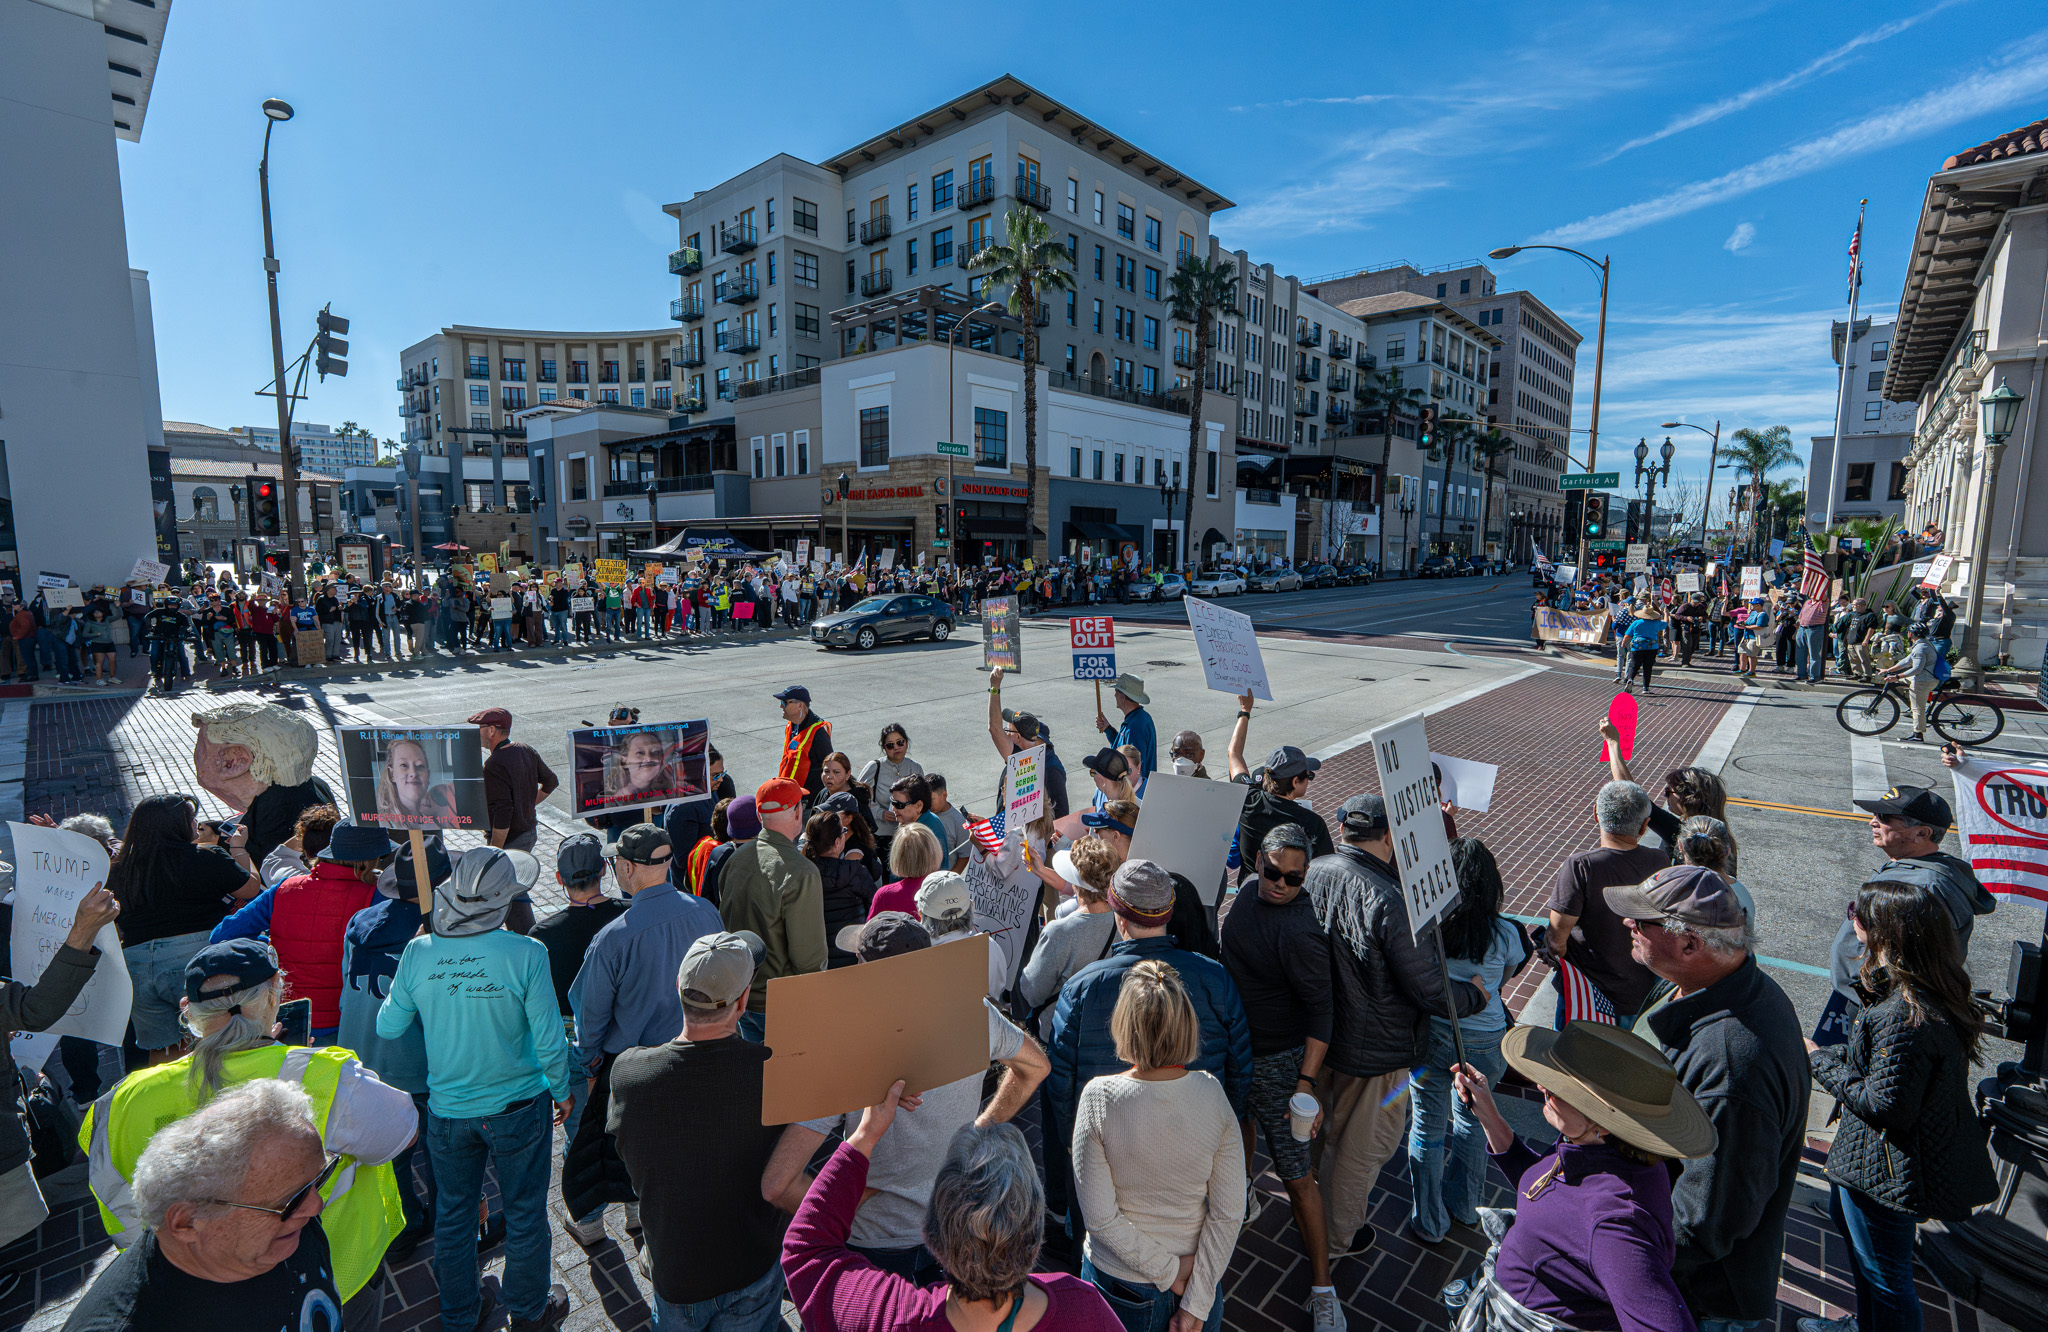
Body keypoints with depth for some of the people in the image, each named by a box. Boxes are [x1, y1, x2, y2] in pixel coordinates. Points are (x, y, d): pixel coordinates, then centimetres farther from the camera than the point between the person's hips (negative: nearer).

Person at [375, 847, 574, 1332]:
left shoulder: (417, 952, -15)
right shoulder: (526, 954, -25)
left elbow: (388, 1027, 0)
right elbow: (549, 1042, -18)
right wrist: (562, 1091, 0)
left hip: (447, 1108, 3)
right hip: (517, 1108, -3)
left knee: (453, 1215, 24)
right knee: (524, 1214, 18)